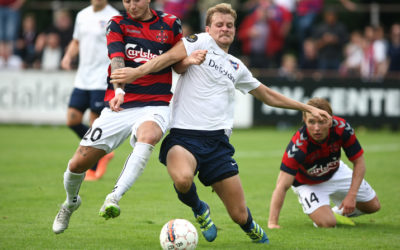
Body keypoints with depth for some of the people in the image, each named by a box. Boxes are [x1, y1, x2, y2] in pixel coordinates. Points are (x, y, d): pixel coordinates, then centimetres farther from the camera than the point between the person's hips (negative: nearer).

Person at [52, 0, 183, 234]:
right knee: (79, 163, -1)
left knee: (148, 136, -38)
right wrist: (119, 90, -33)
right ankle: (71, 202, 33)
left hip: (156, 105, -1)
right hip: (120, 106, 1)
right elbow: (117, 60, -15)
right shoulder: (117, 24, 3)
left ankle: (114, 197, -41)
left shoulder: (170, 24, 6)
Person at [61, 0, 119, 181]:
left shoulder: (114, 17, -7)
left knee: (95, 124, -5)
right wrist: (68, 56, 4)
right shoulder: (82, 15, 12)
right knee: (72, 120, 1)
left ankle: (93, 169, 10)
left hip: (102, 80, -6)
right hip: (82, 79, 6)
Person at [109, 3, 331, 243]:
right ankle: (199, 209, -2)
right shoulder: (201, 42, 5)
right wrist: (136, 72, -27)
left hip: (217, 140, 4)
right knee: (183, 179, -38)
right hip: (183, 135, -4)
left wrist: (308, 108, 37)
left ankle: (254, 230, 37)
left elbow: (269, 96, 34)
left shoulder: (237, 67, 21)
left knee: (239, 214, -1)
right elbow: (171, 57, -11)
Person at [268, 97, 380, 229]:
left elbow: (359, 162, -18)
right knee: (327, 223, -24)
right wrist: (272, 223, -50)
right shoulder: (298, 145, -41)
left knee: (373, 206, 11)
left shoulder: (342, 128, -32)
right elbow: (282, 186, -42)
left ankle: (338, 212, 37)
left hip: (336, 172, 4)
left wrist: (351, 196, -27)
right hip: (307, 182, -4)